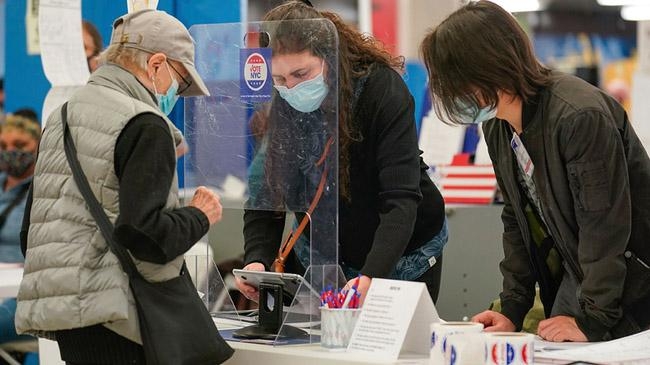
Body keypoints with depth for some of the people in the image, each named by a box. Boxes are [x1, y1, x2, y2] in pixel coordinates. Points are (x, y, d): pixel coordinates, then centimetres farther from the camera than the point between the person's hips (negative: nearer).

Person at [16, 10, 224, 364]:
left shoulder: (59, 119, 18)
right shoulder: (144, 126, -10)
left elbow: (30, 235, 20)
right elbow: (143, 233, -20)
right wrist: (199, 216, -4)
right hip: (113, 322, -9)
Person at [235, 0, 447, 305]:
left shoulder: (382, 89, -26)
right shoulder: (276, 109, -15)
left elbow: (401, 199, -34)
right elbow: (263, 194, -11)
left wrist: (373, 276, -48)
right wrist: (257, 260, -31)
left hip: (402, 255, -3)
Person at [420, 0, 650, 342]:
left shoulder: (582, 117, -27)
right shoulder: (497, 128, 1)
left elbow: (605, 227, -26)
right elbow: (516, 219, 7)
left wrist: (591, 320, -25)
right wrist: (511, 310, 0)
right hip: (575, 277, 8)